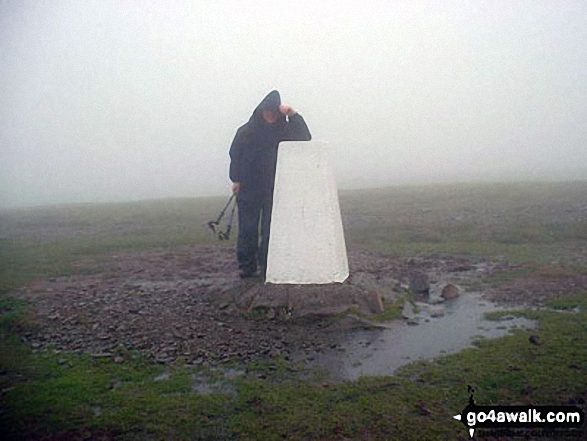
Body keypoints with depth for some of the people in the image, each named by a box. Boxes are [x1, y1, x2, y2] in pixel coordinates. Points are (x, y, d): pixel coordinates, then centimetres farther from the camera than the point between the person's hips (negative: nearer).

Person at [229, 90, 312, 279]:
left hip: (274, 188, 1)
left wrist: (293, 114, -18)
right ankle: (246, 266, 9)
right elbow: (235, 154, 2)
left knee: (271, 229, -2)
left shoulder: (284, 130, 4)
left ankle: (268, 266, 5)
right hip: (248, 188, 0)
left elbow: (305, 137, -9)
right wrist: (236, 180, -6)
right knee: (248, 228, 2)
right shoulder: (246, 131, 2)